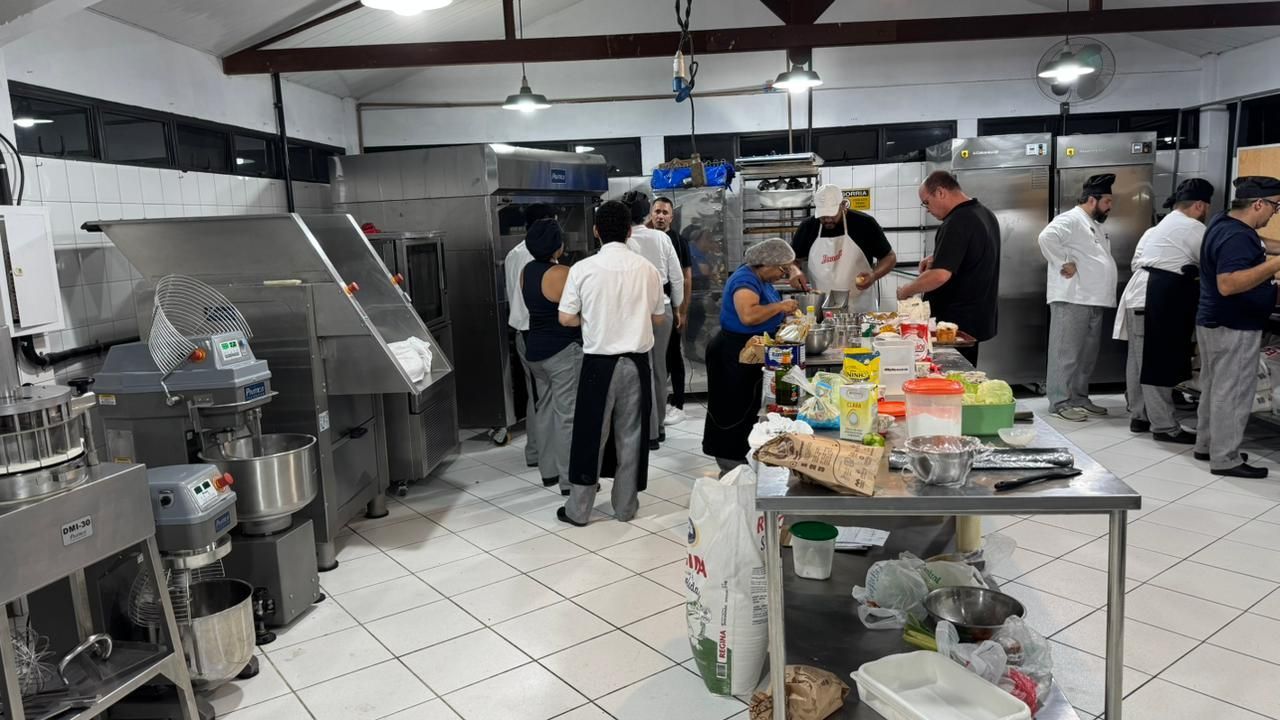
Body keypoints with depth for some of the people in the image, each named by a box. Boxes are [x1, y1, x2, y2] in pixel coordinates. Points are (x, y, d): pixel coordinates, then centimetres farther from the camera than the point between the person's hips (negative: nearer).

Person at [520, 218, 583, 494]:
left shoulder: (526, 271, 6)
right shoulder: (560, 274, -19)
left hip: (535, 348, 8)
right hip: (562, 350, -8)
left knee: (545, 409, 17)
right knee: (567, 414, -1)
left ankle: (548, 471, 26)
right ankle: (570, 479, 4)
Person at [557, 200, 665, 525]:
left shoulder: (583, 268, -9)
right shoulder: (646, 268, -3)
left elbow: (566, 318, -5)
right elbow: (658, 318, 6)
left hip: (598, 361, -2)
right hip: (636, 361, 2)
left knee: (591, 434, 8)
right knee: (630, 434, 12)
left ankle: (578, 509, 17)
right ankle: (625, 505, 23)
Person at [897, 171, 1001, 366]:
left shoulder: (957, 222, -20)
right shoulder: (985, 214, 11)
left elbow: (940, 275, -28)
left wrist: (906, 291, -14)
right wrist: (938, 258, 13)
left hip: (956, 321, -10)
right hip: (979, 318, 10)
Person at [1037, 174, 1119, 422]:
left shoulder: (1095, 226, 24)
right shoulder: (1070, 219, -8)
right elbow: (1047, 237, -27)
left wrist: (1104, 296, 17)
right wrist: (1065, 263, -19)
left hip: (1093, 300, 10)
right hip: (1072, 298, -10)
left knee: (1087, 354, 12)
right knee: (1067, 352, -7)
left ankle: (1080, 398, 21)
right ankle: (1061, 402, -4)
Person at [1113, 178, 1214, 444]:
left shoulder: (1157, 228, 22)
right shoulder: (1195, 229, -5)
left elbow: (1136, 262, 23)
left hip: (1140, 295, 10)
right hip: (1161, 302, -9)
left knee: (1141, 360, 13)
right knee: (1159, 363, -6)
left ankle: (1139, 417, 22)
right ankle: (1165, 426, -1)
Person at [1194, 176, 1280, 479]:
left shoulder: (1223, 223, 9)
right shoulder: (1237, 237, -23)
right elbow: (1228, 284, -34)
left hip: (1215, 323, 10)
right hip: (1233, 328, -10)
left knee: (1214, 387, 17)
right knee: (1233, 392, -3)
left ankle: (1207, 445, 28)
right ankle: (1225, 459, 4)